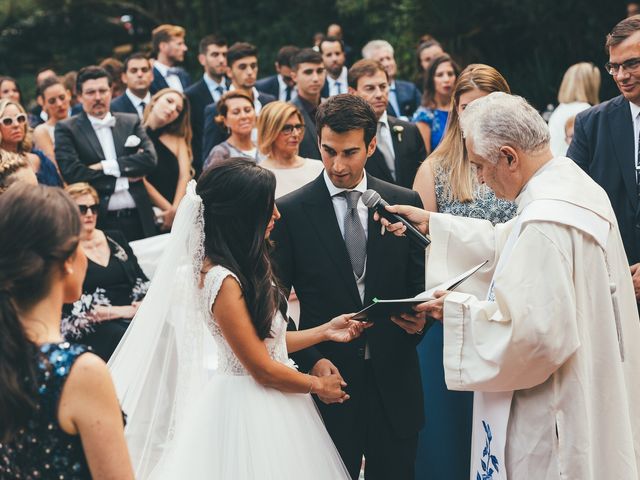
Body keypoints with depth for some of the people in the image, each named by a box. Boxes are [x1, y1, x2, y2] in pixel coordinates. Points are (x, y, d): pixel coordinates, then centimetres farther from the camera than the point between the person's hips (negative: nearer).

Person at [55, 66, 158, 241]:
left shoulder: (131, 122, 14)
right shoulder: (66, 129, 3)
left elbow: (150, 159, 1)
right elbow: (71, 173, -10)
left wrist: (107, 166, -9)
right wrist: (124, 178, -5)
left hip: (138, 219, 3)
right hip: (98, 222, -3)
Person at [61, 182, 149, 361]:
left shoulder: (115, 239, 21)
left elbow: (141, 281, 16)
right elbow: (74, 308, -6)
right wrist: (123, 311, -13)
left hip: (135, 315, 5)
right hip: (93, 327, -5)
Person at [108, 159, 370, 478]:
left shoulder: (244, 266, 5)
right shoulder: (222, 280, -23)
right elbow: (263, 369, -19)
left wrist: (325, 331, 6)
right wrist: (319, 385, -5)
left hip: (267, 405, 9)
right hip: (248, 411, -9)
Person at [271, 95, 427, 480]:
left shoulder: (405, 203, 5)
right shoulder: (290, 212, -3)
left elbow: (420, 285, 10)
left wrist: (419, 319, -12)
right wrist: (310, 361, -12)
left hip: (394, 381, 2)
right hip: (328, 377, -2)